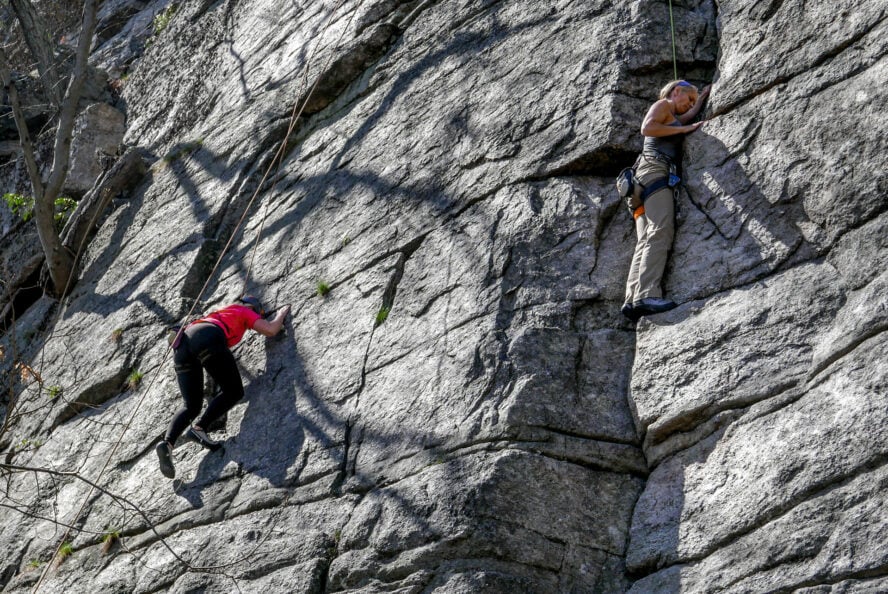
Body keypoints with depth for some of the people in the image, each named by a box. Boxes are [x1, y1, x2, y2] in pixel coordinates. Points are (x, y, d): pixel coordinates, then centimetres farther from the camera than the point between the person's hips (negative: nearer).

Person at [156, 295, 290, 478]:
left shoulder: (219, 313, 43)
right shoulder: (246, 312, 26)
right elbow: (270, 330, 14)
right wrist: (280, 315, 35)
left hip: (182, 346, 6)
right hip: (208, 339, -6)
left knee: (192, 407, 7)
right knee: (233, 392, 6)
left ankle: (167, 442, -20)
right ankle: (199, 428, -16)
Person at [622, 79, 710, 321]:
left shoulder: (674, 118, 35)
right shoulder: (663, 105, 9)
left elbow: (688, 116, 53)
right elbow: (647, 128, -7)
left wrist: (703, 97, 57)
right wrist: (683, 129, -2)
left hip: (660, 175, 9)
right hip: (654, 168, -9)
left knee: (647, 240, -8)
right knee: (660, 231, -25)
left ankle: (633, 299, -24)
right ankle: (647, 294, -42)